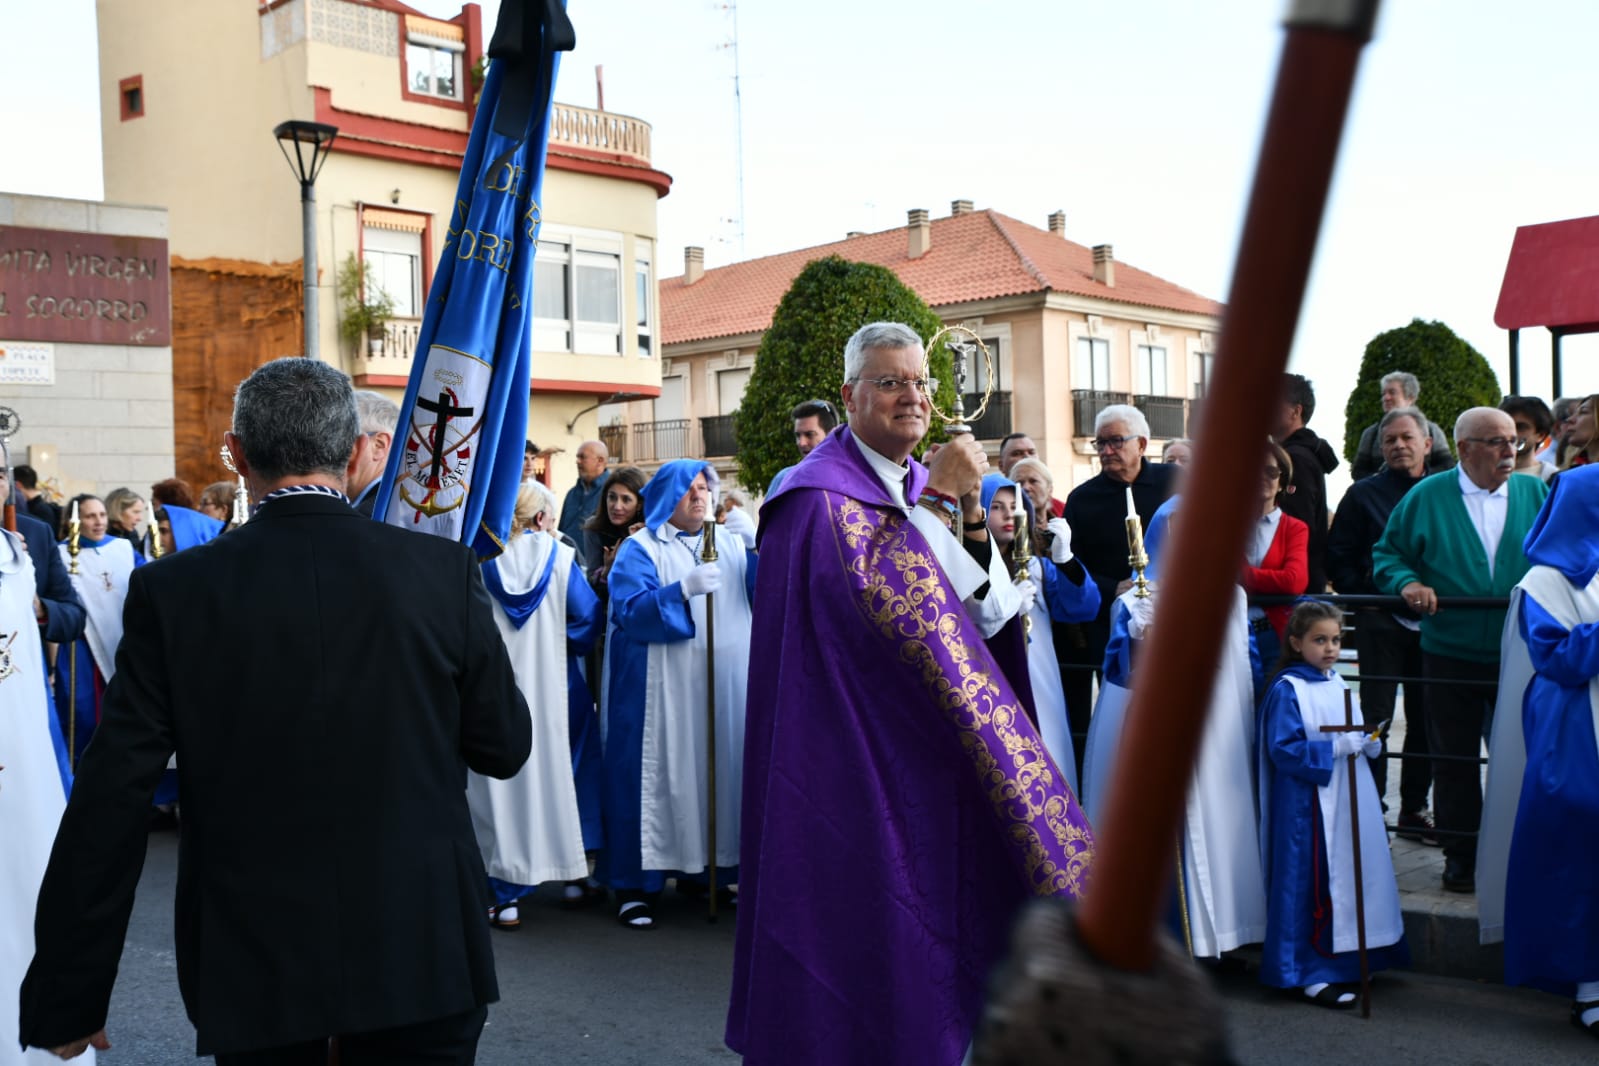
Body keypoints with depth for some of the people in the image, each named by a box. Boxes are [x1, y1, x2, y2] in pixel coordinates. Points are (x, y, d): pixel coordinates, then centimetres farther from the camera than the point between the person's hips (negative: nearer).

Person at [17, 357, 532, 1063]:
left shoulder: (172, 590, -8)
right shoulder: (444, 570, -9)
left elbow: (111, 800, -8)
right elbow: (505, 747, -1)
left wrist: (66, 999, -1)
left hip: (254, 972, 1)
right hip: (421, 953, -1)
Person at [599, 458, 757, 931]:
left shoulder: (731, 546, 15)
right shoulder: (640, 548, 1)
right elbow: (628, 610, -14)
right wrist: (684, 590, -25)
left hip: (724, 686, 5)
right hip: (661, 689, -5)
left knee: (718, 771, 8)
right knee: (658, 775, -4)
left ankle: (708, 867, 21)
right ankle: (637, 884, 3)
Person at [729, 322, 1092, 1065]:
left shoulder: (928, 487, 12)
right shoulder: (821, 495, -11)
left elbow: (990, 617, 5)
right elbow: (877, 602, -26)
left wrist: (970, 516, -9)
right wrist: (936, 501, -21)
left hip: (929, 758, 7)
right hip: (853, 763, -7)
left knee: (926, 916, 13)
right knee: (859, 921, -1)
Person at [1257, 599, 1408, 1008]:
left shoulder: (1337, 684, 13)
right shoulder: (1287, 689, -11)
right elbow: (1282, 750, -17)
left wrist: (1369, 742, 0)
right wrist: (1335, 748, -21)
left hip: (1351, 801, 8)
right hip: (1308, 807, -8)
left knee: (1354, 880, 12)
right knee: (1315, 886, -3)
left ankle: (1343, 963, 25)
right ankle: (1312, 974, 6)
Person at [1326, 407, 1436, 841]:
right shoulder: (1364, 494, 1)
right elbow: (1338, 557, 1)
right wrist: (1363, 596, -8)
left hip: (1432, 621, 3)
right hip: (1380, 621, -2)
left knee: (1426, 718, 9)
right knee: (1376, 716, -1)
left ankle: (1414, 810, 20)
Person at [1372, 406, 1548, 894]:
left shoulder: (1537, 494, 6)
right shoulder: (1426, 497, 2)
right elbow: (1387, 554, 6)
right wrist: (1407, 582, -13)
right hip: (1450, 655, -1)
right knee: (1454, 760, 7)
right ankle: (1460, 854, 19)